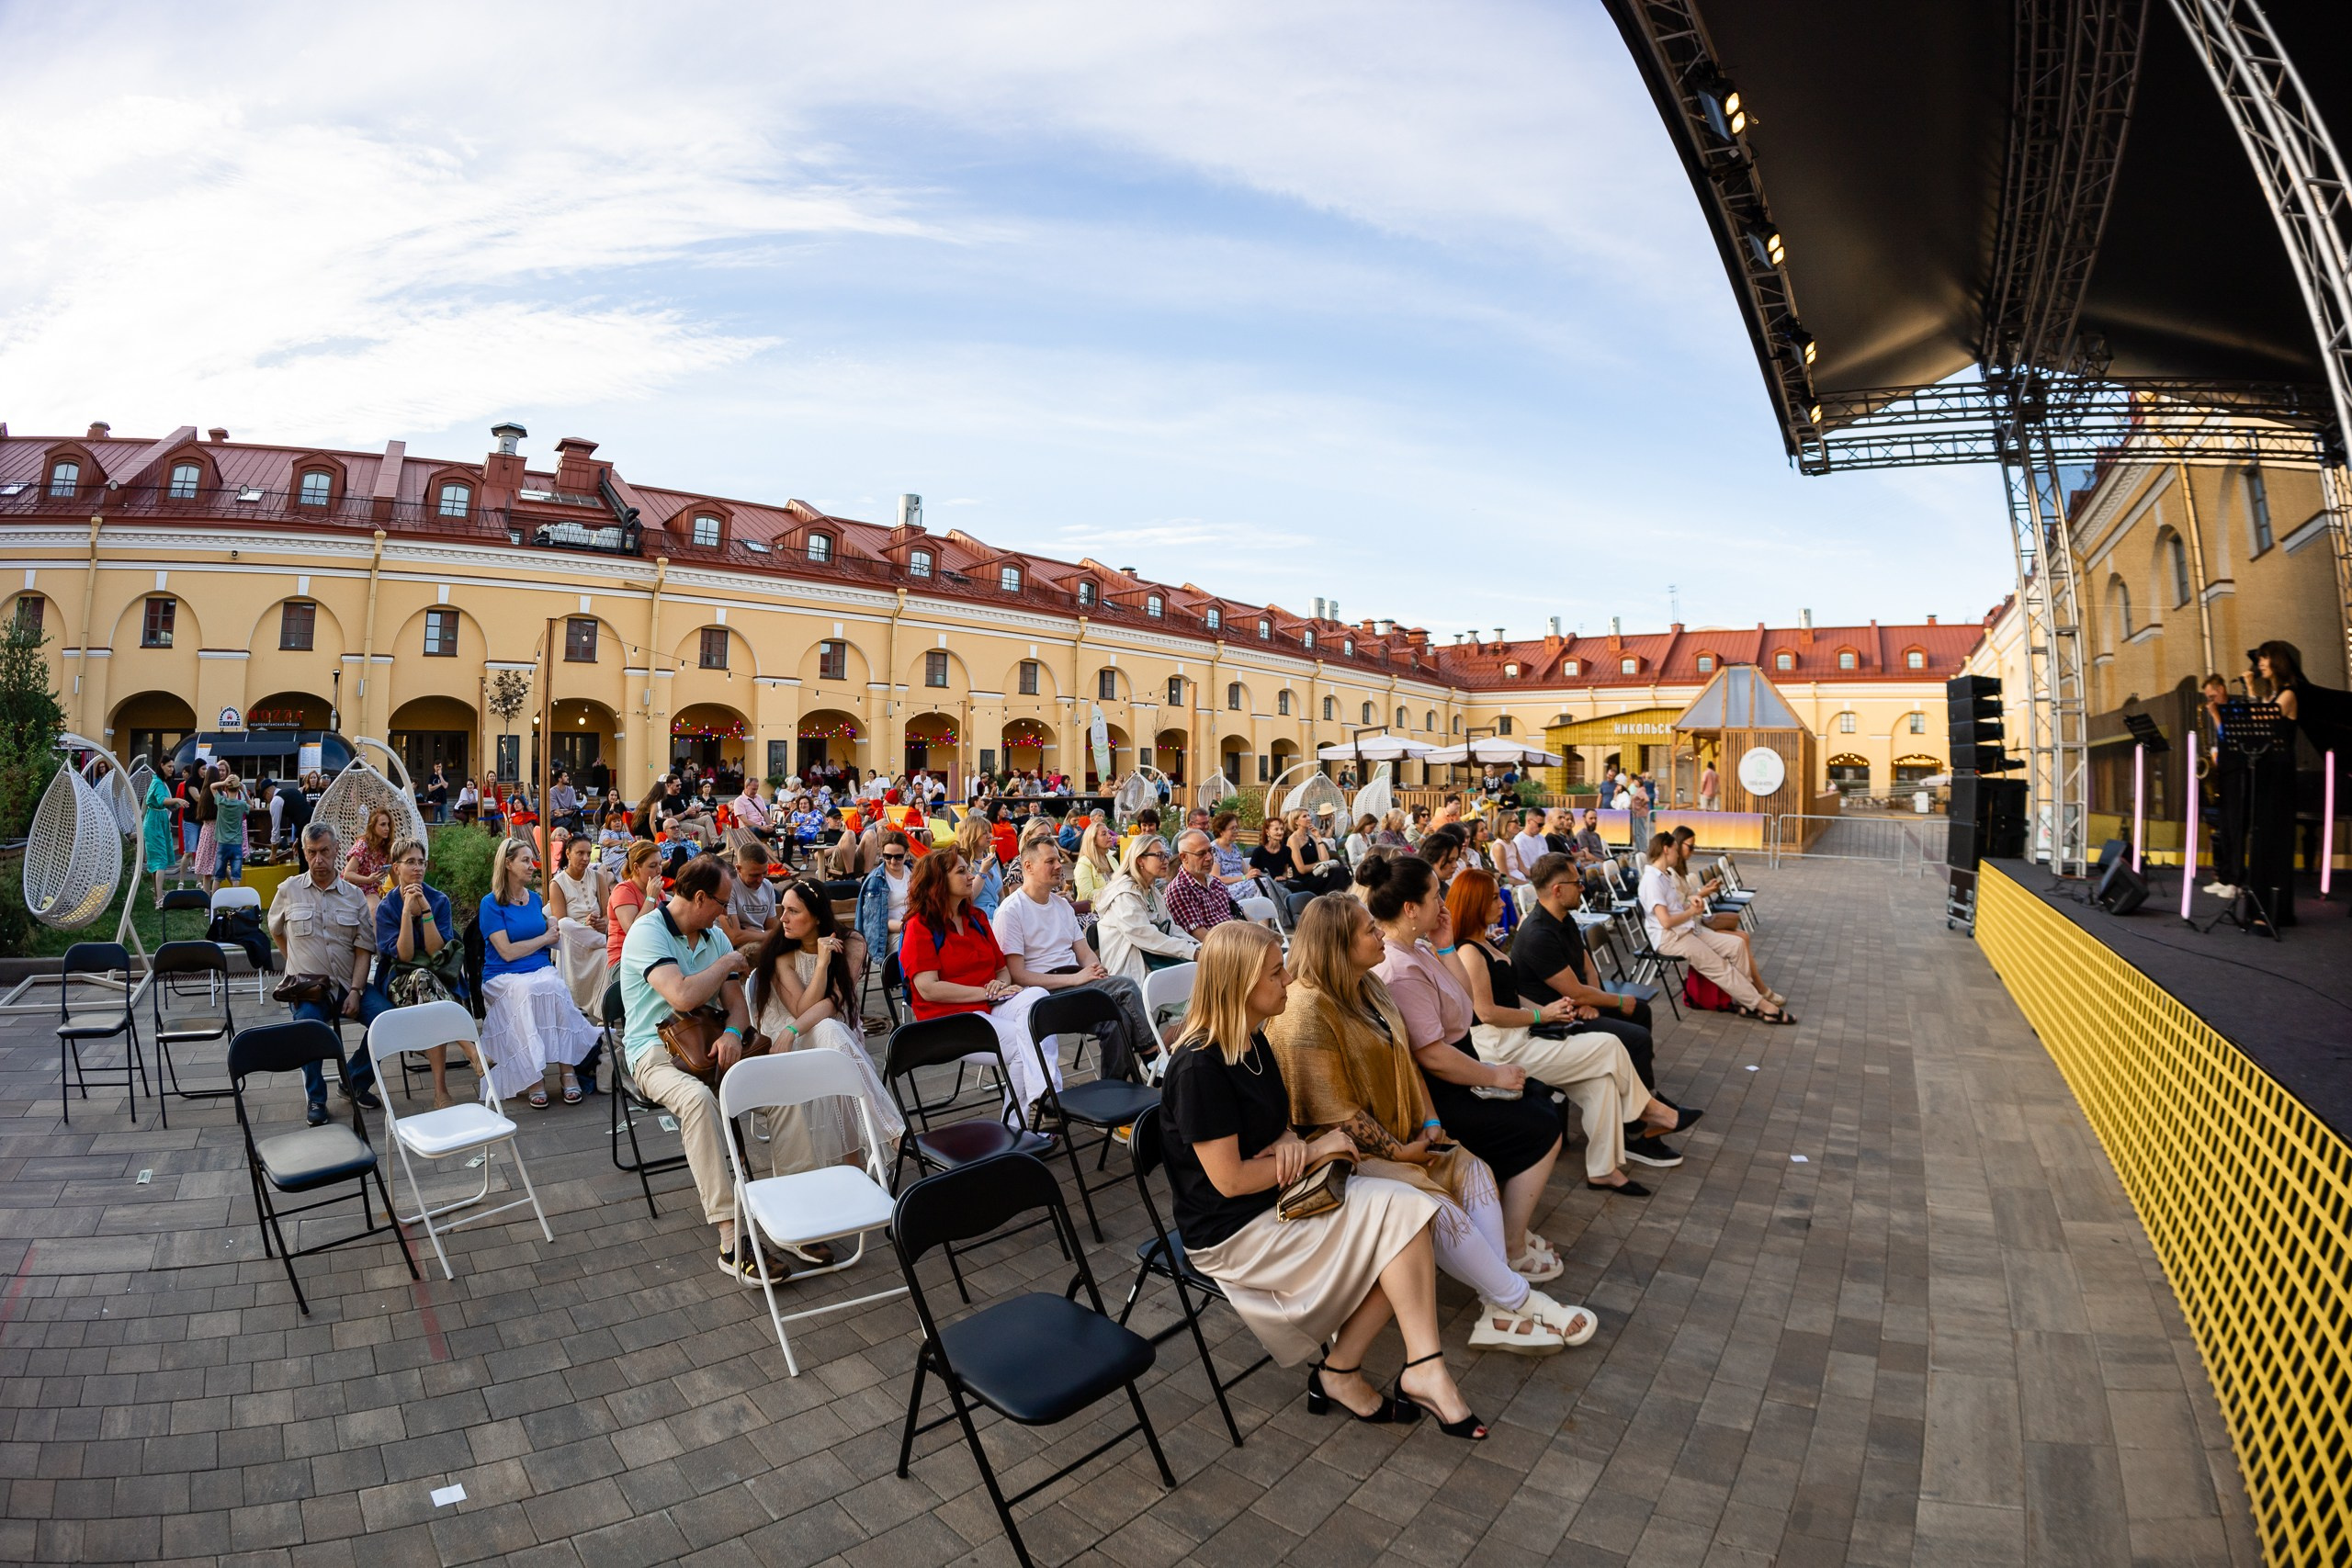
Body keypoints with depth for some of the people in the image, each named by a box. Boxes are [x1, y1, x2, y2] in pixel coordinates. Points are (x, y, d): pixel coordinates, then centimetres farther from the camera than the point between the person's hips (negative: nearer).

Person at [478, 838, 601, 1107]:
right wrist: (545, 938, 0)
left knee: (554, 988, -32)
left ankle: (568, 1070, -33)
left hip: (541, 970, 4)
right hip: (503, 977, -3)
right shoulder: (491, 903, 0)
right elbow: (507, 952, -8)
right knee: (527, 991, -37)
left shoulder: (535, 898, 16)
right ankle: (534, 1077, -33)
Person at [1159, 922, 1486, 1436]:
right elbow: (1229, 1179, -22)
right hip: (1230, 1233, -9)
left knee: (1406, 1211, -9)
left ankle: (1340, 1370, -3)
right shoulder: (1199, 1067, -23)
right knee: (1398, 1212, -16)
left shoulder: (1252, 1039, 5)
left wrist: (1288, 1140, -5)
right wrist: (1313, 1150, -12)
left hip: (1277, 1198, 9)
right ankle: (1424, 1369, -1)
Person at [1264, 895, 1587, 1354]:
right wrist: (1397, 1152, -16)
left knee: (1473, 1170, -7)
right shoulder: (1306, 1011, -22)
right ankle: (1520, 1302, -7)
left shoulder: (1368, 987, 7)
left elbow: (1405, 1061, 12)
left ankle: (1499, 1313, -9)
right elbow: (1333, 1112, -22)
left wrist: (1429, 1122, -1)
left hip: (1399, 1134, 9)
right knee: (1432, 1202, -24)